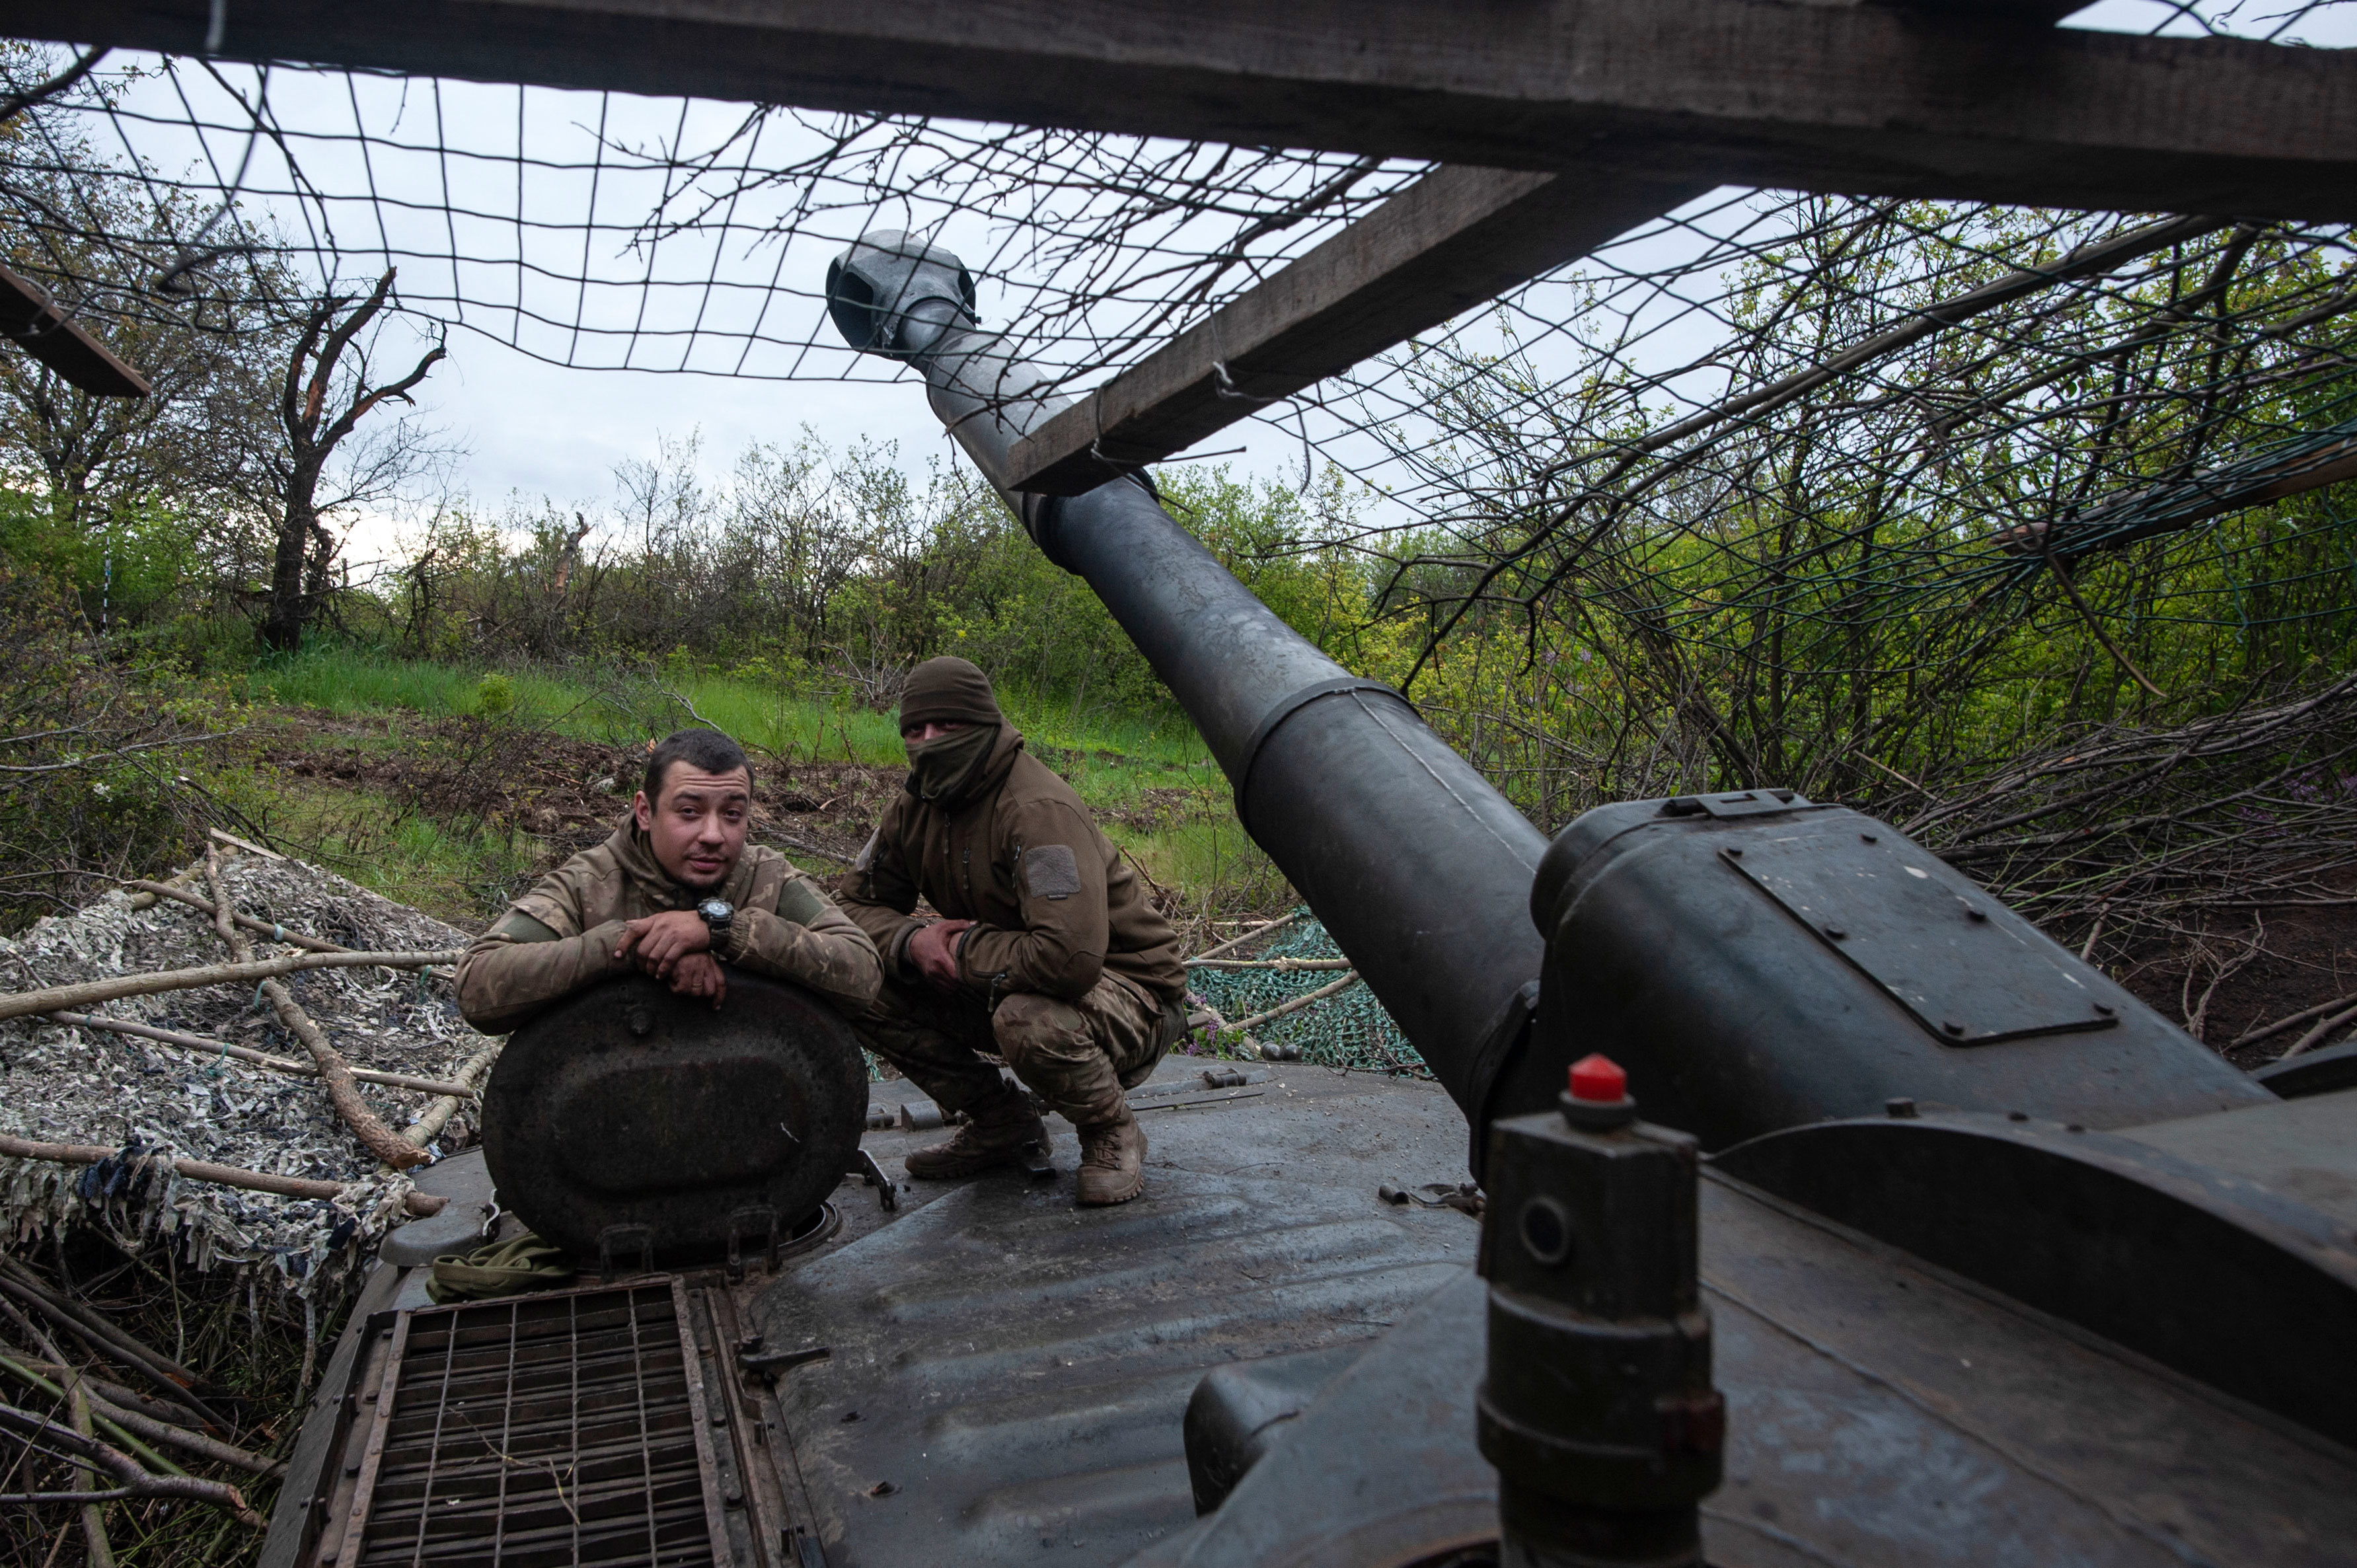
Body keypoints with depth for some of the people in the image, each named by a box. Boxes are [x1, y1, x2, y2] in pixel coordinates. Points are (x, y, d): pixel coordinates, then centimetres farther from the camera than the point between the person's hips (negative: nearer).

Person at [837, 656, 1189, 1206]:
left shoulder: (1038, 810, -28)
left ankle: (1113, 1133, -6)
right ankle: (1000, 1121, 8)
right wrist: (910, 941, -17)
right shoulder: (916, 806, -1)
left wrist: (965, 951, -23)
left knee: (1027, 1017, -40)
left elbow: (1069, 958, -40)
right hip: (1004, 987, 8)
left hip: (1128, 991, -7)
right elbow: (855, 902, 7)